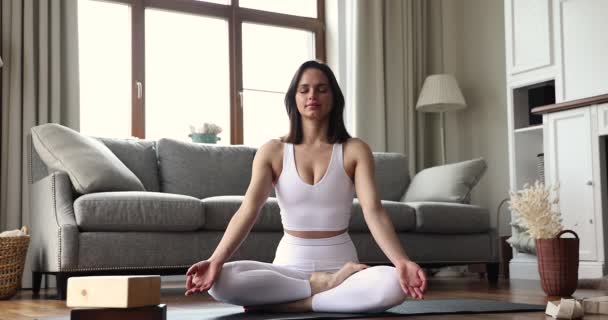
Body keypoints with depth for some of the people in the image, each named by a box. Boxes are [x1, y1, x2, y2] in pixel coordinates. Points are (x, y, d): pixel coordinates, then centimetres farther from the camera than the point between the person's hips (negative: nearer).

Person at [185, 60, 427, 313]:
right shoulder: (272, 151, 1)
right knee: (221, 282, -29)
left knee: (395, 284, -34)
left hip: (340, 265, 0)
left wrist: (402, 262, -32)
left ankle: (287, 304, -22)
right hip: (289, 266, 1)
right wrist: (215, 260, -30)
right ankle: (325, 286, -18)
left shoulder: (354, 150, 0)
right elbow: (248, 210, -11)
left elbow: (373, 211, -13)